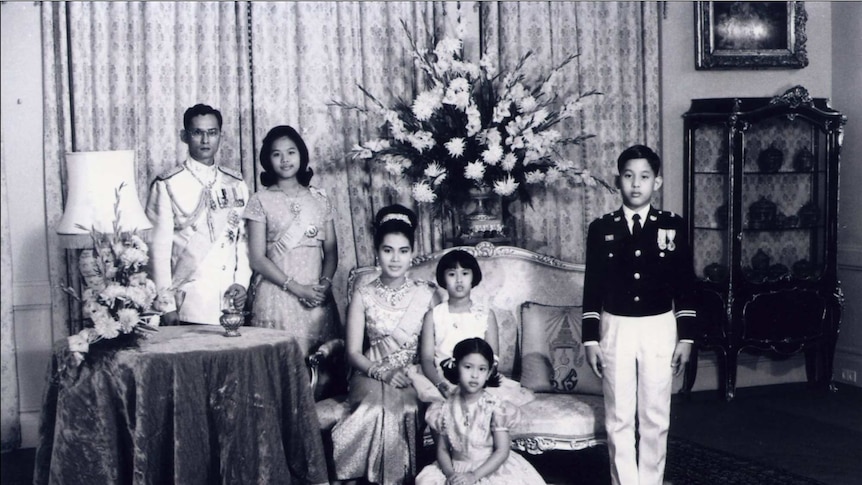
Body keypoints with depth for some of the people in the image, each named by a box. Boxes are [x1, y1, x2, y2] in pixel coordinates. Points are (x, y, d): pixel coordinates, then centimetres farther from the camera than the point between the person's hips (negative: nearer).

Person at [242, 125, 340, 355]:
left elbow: (331, 251, 11)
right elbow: (257, 259, -3)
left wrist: (325, 283, -8)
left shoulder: (319, 198, 13)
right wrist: (297, 288, -12)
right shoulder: (261, 200, 3)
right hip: (277, 295, -3)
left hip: (317, 298, 3)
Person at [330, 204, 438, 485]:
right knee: (380, 407, -34)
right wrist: (382, 373, -16)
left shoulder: (425, 294, 8)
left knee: (402, 407, -33)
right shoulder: (363, 296, 6)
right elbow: (353, 353, 1)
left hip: (413, 377, 0)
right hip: (372, 375, 0)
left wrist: (412, 374, -13)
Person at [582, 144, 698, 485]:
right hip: (615, 329, 0)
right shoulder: (601, 229, 2)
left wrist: (686, 338, -2)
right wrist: (591, 340, -1)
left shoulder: (673, 226, 0)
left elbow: (685, 287, 2)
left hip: (660, 330, 0)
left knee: (655, 418, 6)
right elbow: (592, 289, 3)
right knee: (619, 419, 5)